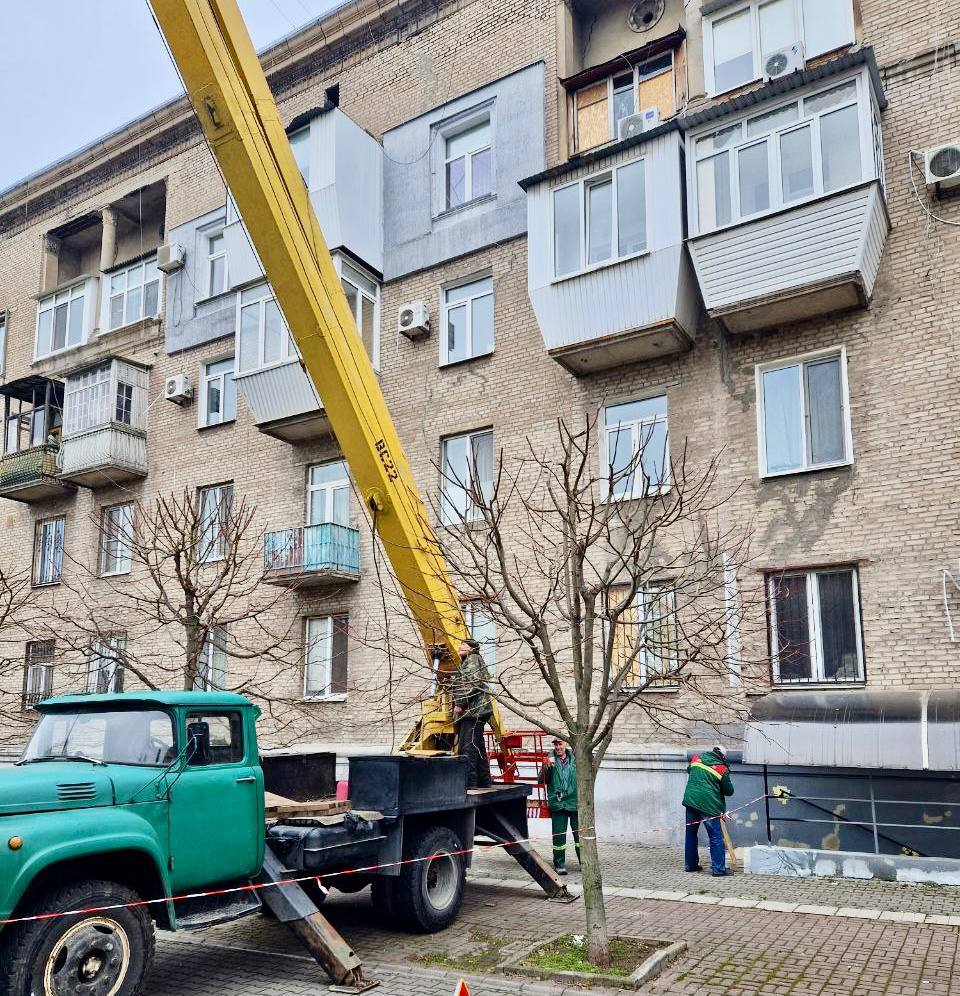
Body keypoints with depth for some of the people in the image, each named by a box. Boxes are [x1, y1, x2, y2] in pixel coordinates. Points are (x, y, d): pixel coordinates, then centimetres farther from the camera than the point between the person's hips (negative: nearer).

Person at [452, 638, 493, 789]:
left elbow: (473, 683, -17)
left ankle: (469, 781, -17)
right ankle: (484, 780, 19)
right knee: (478, 747, 13)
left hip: (473, 710, -11)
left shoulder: (473, 659, -4)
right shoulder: (466, 663, 28)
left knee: (467, 748, -14)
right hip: (475, 711, 11)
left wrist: (460, 704, -17)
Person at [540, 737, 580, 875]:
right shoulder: (550, 761, 3)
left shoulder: (574, 760, 6)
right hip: (557, 804, -1)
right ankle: (559, 865, 13)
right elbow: (542, 780, -3)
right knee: (559, 835, 2)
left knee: (579, 834, 5)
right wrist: (547, 766, -18)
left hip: (574, 802, 1)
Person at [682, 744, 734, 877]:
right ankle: (718, 868, 0)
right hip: (708, 805, -5)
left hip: (691, 801, 5)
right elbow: (729, 791, 3)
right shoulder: (722, 769, -5)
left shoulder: (696, 758, 7)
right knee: (716, 837, 2)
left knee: (691, 834, 16)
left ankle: (690, 865, 23)